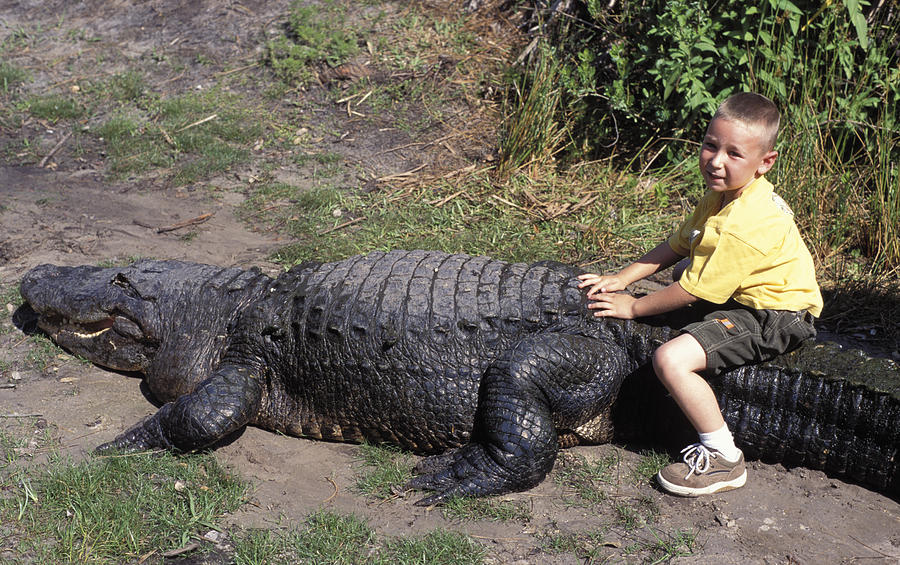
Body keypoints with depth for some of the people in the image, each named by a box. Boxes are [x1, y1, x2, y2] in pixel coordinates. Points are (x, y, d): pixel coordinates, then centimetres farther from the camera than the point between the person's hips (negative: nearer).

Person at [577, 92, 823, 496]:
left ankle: (724, 460, -12)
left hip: (775, 320, -11)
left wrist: (632, 307, -11)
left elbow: (692, 291, -23)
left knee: (670, 359, -27)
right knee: (680, 270, 31)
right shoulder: (723, 196, 2)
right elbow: (676, 246, 9)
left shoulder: (743, 226, -29)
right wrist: (621, 279, 1)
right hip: (745, 296, 11)